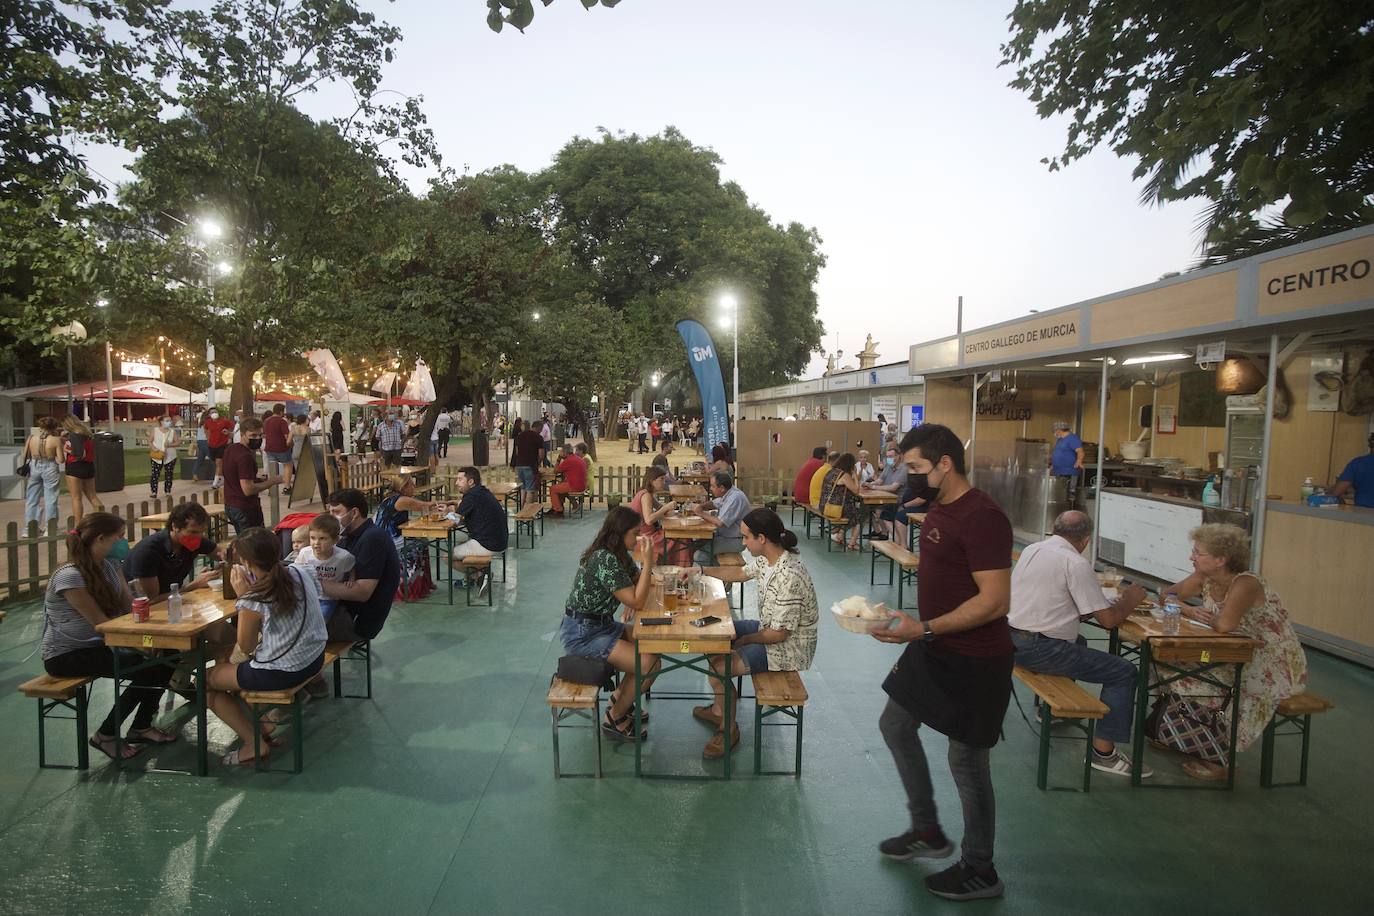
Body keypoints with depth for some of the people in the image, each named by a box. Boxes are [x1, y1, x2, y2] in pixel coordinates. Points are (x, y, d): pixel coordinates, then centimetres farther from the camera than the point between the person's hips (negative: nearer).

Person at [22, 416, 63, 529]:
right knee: (50, 499, 5)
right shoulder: (56, 440, -13)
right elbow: (60, 459, -12)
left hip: (34, 468, 4)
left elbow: (26, 456, 4)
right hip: (50, 468, -4)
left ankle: (28, 528, 21)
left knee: (31, 499, 15)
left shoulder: (31, 437, -2)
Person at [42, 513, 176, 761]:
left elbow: (129, 605, 1)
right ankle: (105, 735, -4)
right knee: (145, 669, -24)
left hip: (98, 645, 8)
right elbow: (100, 622, -23)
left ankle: (141, 727, 9)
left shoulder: (110, 565, 2)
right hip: (65, 655, -8)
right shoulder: (70, 575, -22)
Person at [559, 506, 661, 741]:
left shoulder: (619, 555, 4)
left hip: (601, 624, 10)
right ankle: (614, 719, 7)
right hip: (581, 634, -10)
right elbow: (637, 602, -23)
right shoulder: (605, 559, -25)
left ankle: (619, 700, 24)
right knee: (650, 664, -14)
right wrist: (647, 562, -22)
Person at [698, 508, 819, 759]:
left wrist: (745, 640, -11)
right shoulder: (767, 558, -4)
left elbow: (780, 634, -26)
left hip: (789, 648, -10)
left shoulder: (788, 577, -32)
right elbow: (742, 572, 18)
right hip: (770, 628, 10)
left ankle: (729, 729, 5)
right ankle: (719, 709, 25)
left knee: (719, 666, -19)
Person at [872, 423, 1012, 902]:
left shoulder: (982, 517, -24)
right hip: (935, 648, 10)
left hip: (974, 660, -10)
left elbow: (994, 600, -28)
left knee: (966, 759, 4)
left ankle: (980, 871, 27)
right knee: (895, 724, 18)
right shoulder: (938, 509, 6)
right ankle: (928, 831, 36)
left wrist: (924, 629, -30)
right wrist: (917, 627, 14)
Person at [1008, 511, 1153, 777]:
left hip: (1011, 638, 9)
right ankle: (1103, 751, 4)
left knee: (1077, 643, 34)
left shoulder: (1030, 550, 11)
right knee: (1124, 672, 2)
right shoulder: (1076, 563, -13)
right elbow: (1108, 619, -13)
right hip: (1039, 650, -9)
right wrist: (1130, 600, 9)